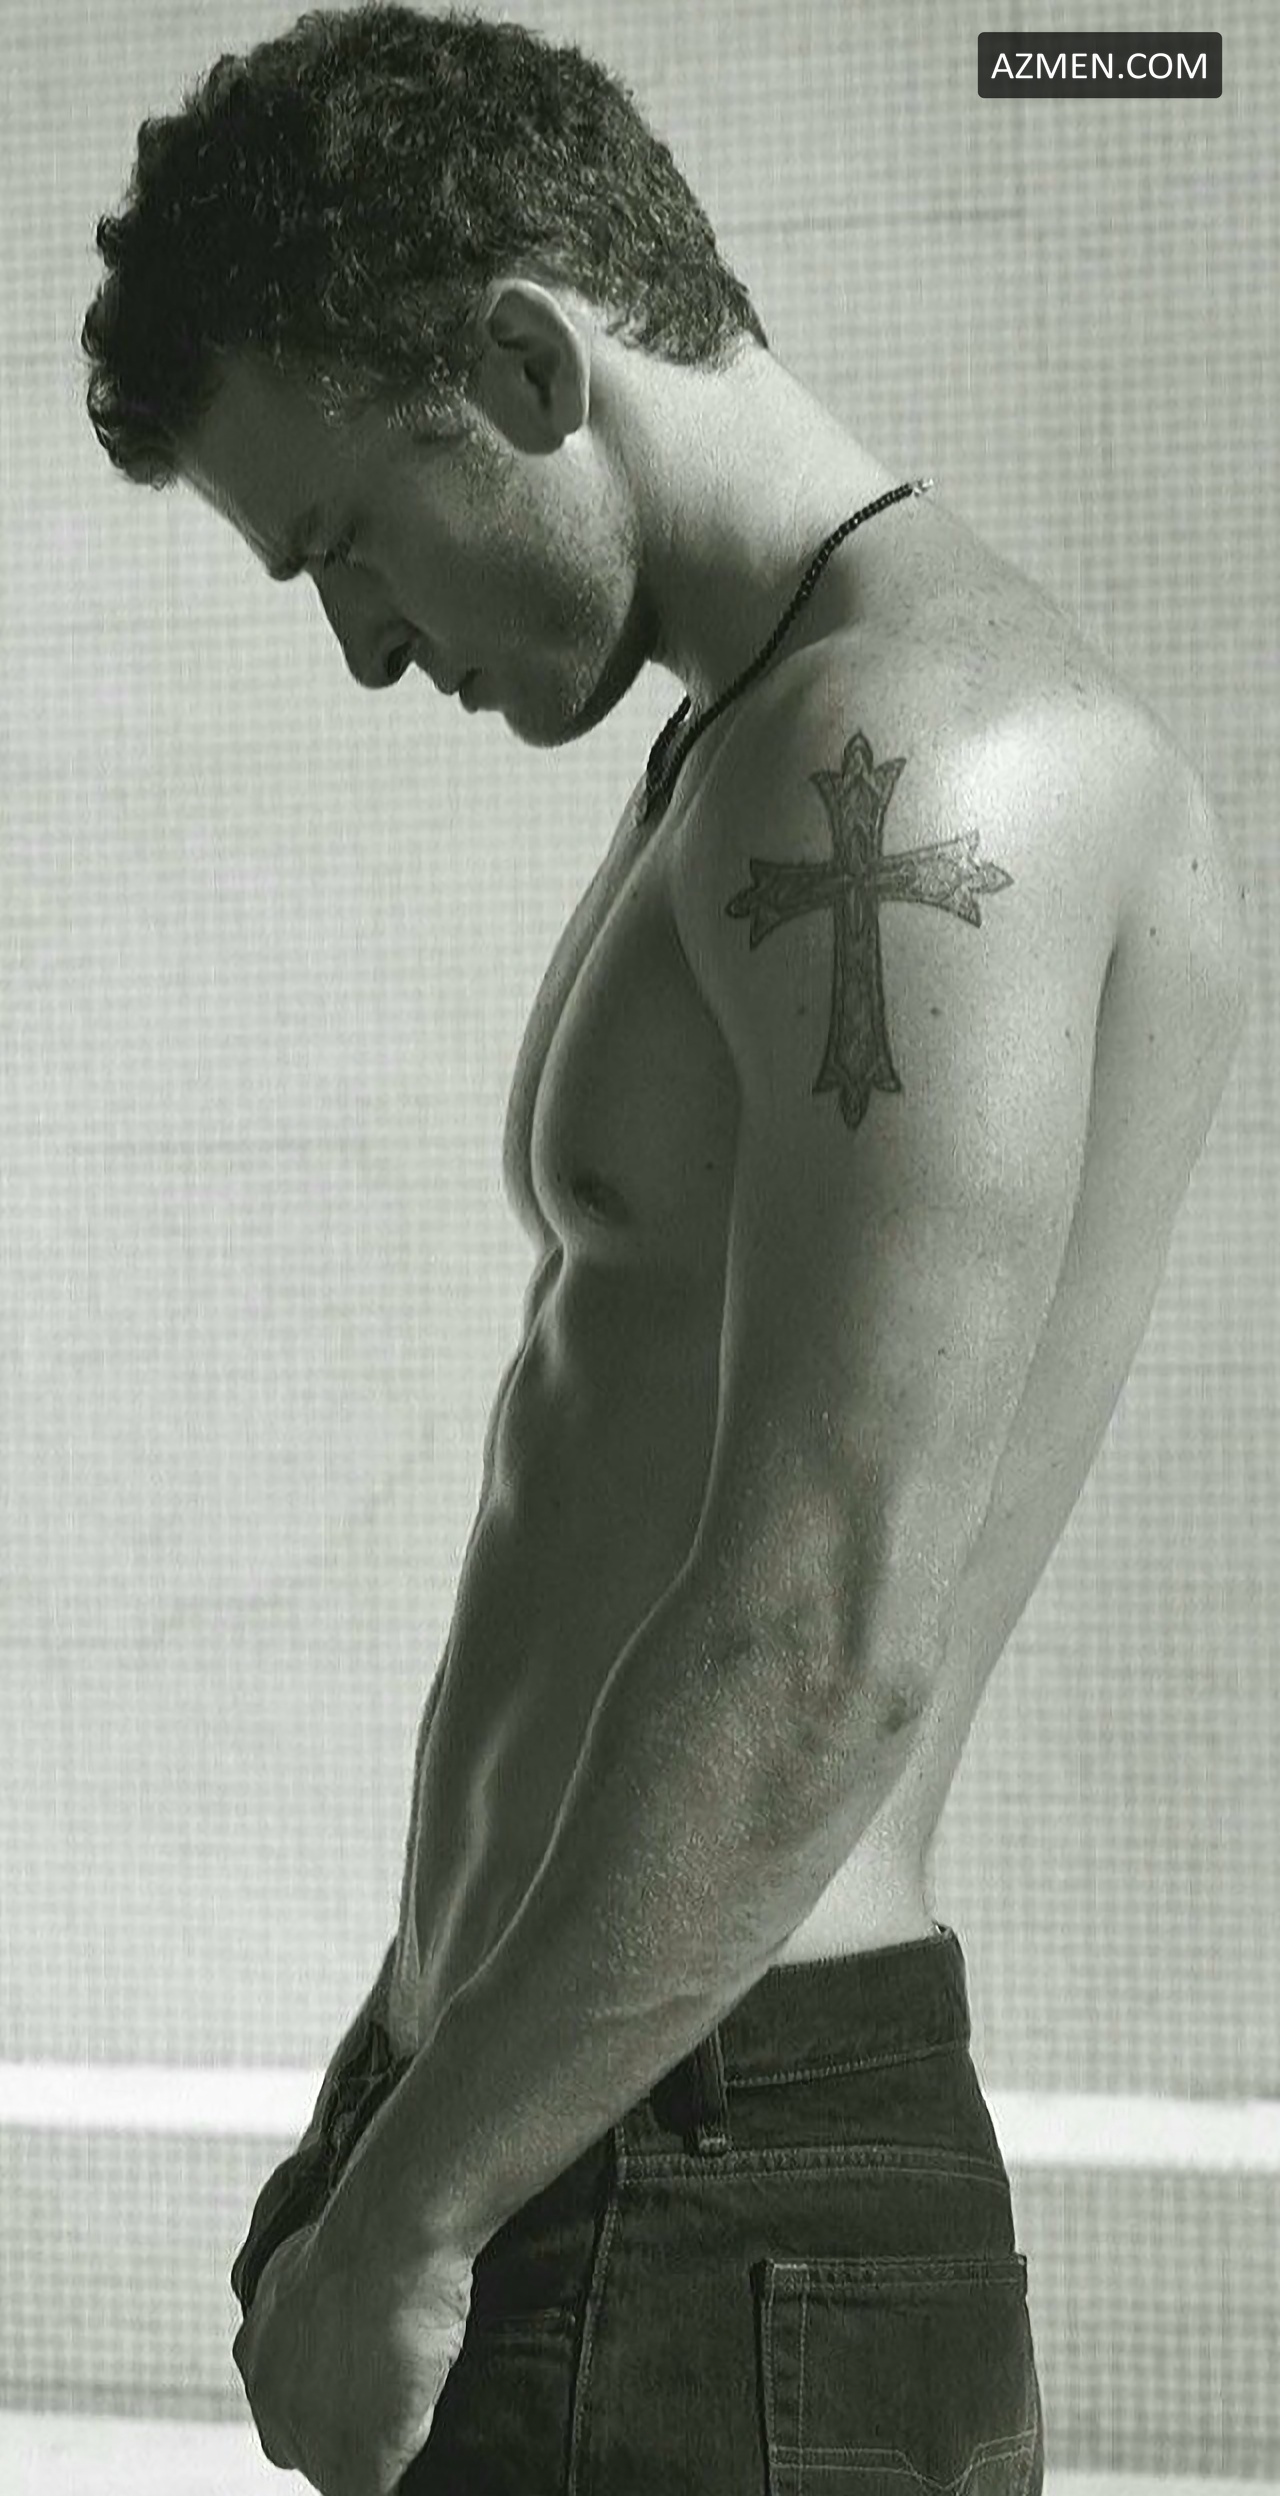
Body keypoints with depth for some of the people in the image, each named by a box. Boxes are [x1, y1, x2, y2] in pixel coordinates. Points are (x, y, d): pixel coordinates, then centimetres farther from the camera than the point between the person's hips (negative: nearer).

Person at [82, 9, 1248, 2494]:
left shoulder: (925, 756, -17)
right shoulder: (754, 765, 15)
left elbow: (831, 1643, -24)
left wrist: (402, 2221, -16)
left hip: (699, 2212, -9)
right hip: (563, 2125, 9)